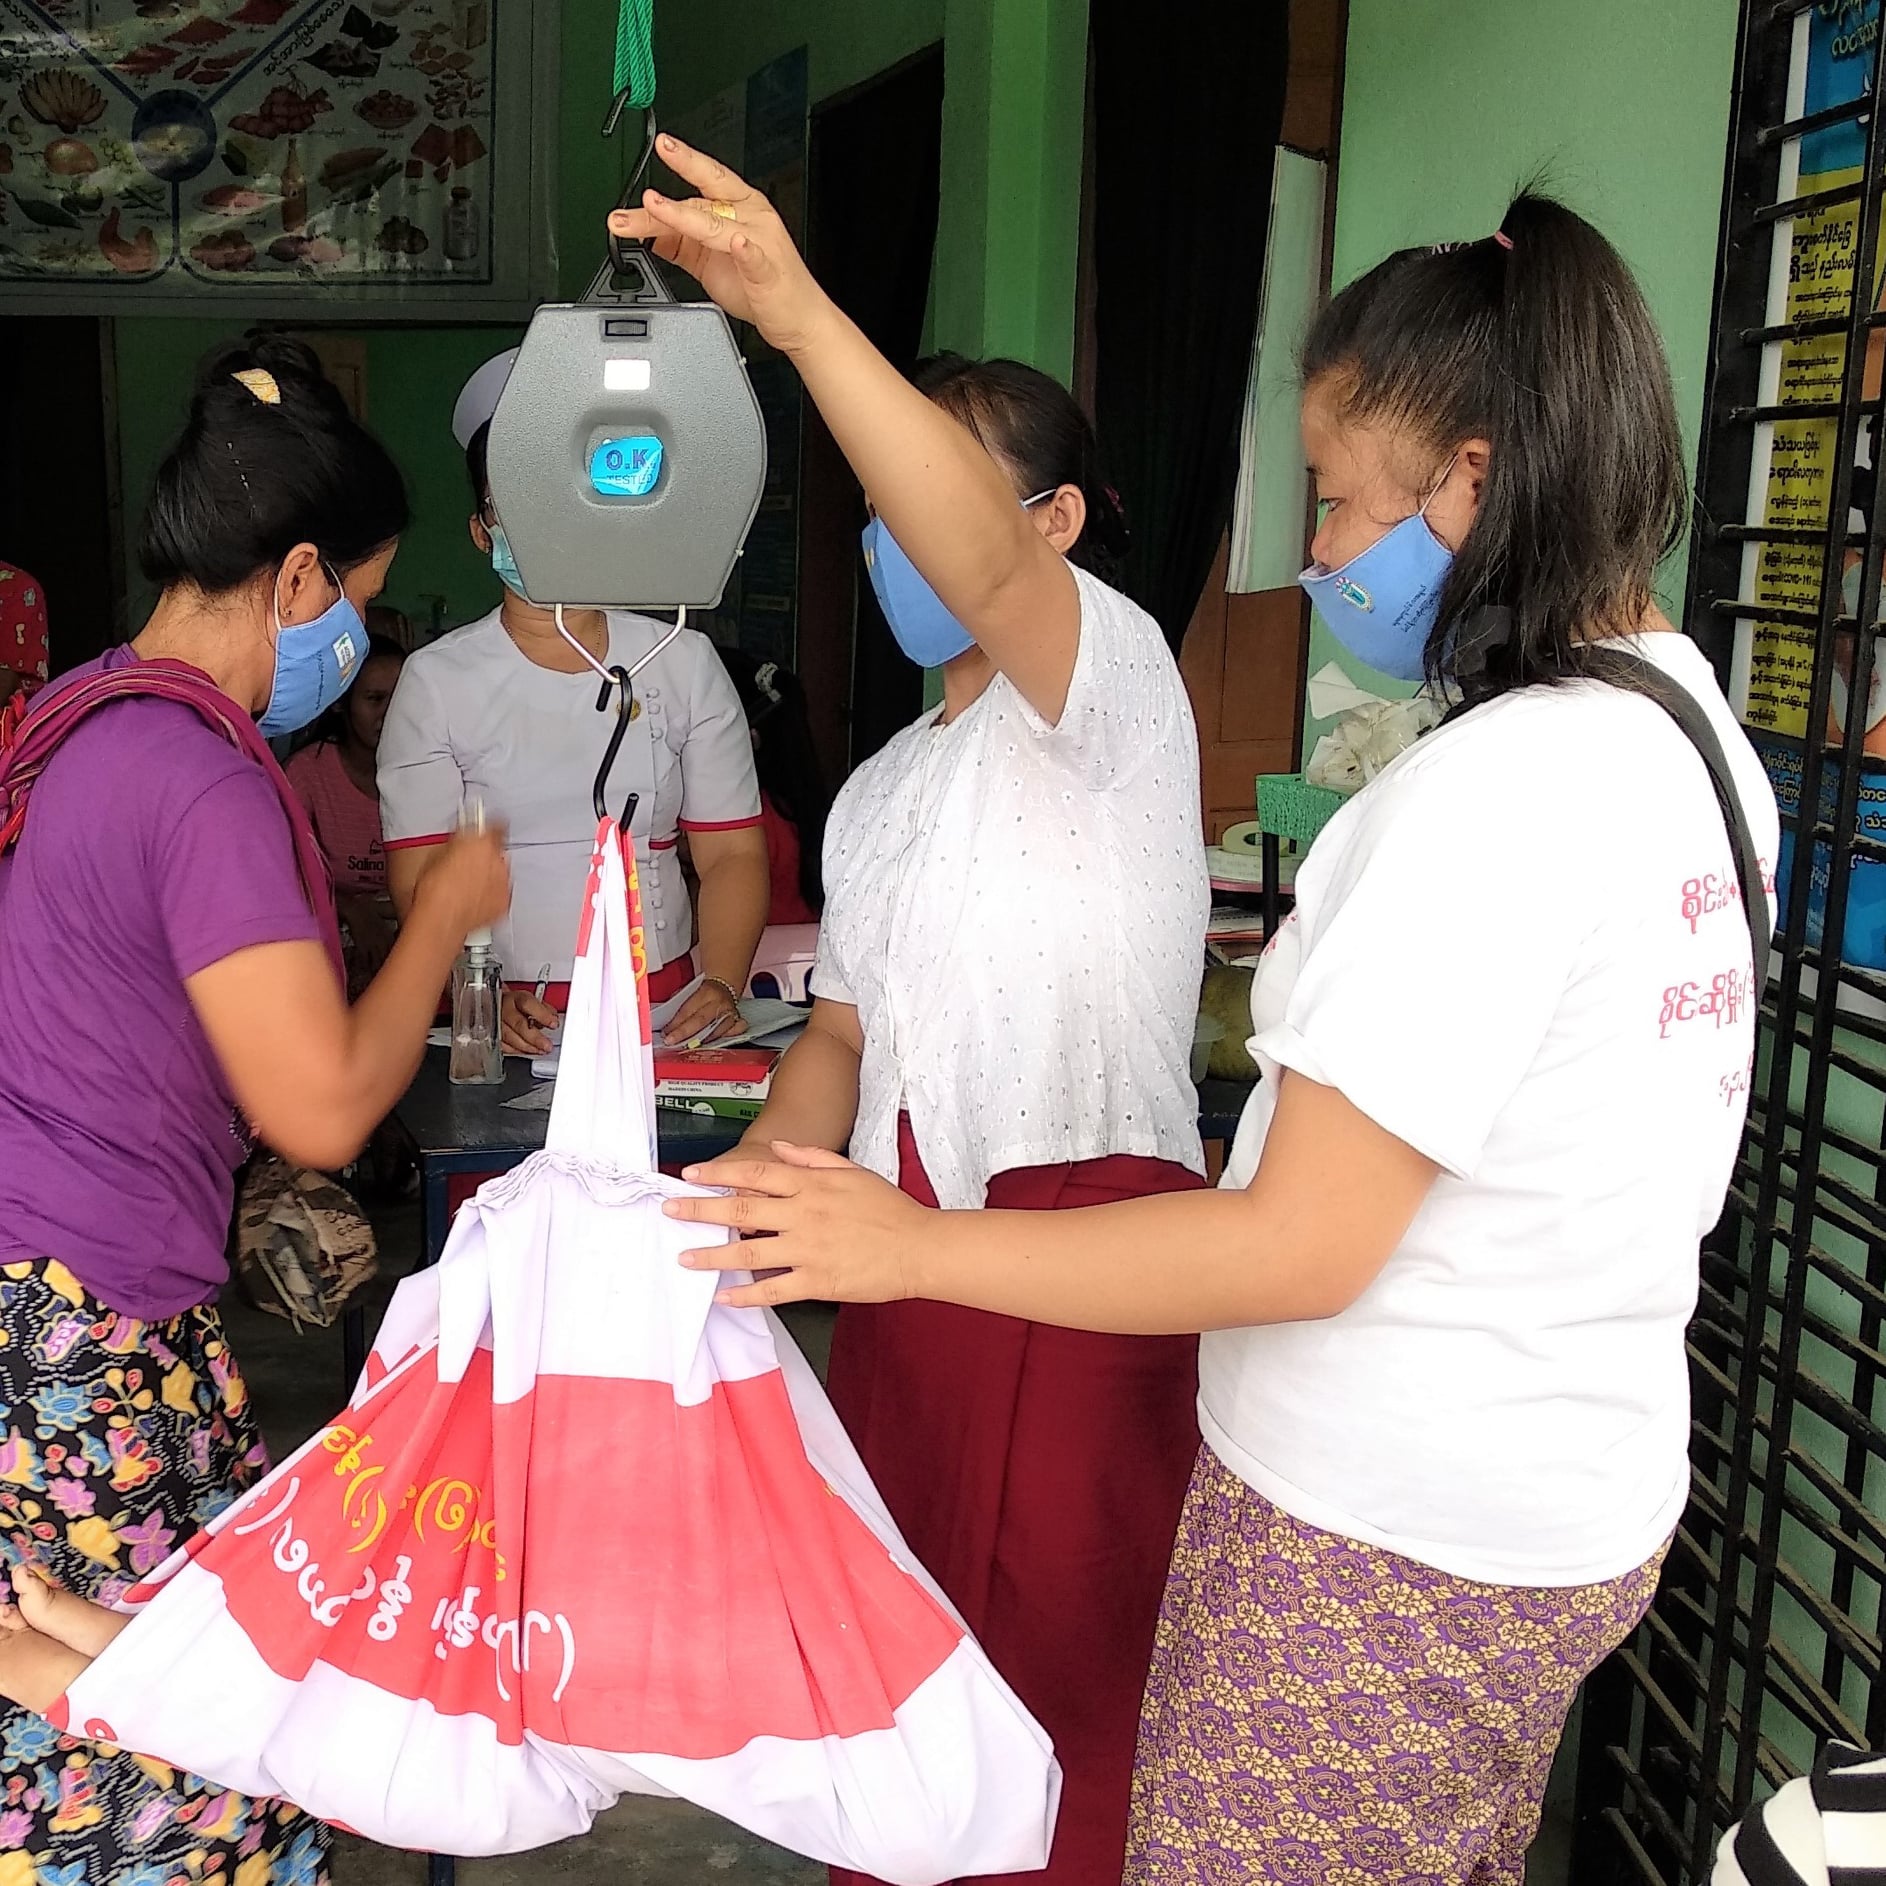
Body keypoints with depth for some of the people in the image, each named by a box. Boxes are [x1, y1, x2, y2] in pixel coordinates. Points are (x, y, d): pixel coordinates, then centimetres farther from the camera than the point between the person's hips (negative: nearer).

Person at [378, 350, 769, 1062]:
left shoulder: (685, 661, 10)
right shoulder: (437, 680, 4)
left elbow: (732, 852, 7)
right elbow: (418, 876, 0)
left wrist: (722, 985, -8)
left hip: (667, 1011, 2)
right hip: (506, 1023, -1)